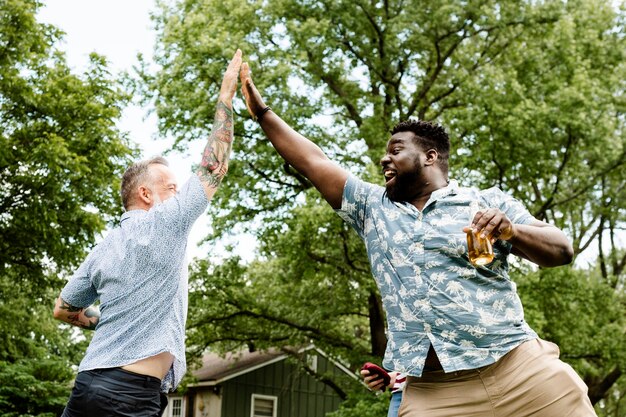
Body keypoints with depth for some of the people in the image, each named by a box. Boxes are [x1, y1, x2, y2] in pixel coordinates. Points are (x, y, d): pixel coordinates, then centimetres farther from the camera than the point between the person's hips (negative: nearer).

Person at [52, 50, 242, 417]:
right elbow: (214, 168, 1)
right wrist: (227, 94, 9)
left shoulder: (103, 250, 15)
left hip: (88, 383, 8)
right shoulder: (165, 223, -4)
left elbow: (64, 310, 23)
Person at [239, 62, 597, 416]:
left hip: (521, 373, -2)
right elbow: (312, 161, 19)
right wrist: (261, 111, 18)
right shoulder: (372, 206, 18)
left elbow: (562, 250, 1)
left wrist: (513, 232, -18)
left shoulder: (488, 203, 8)